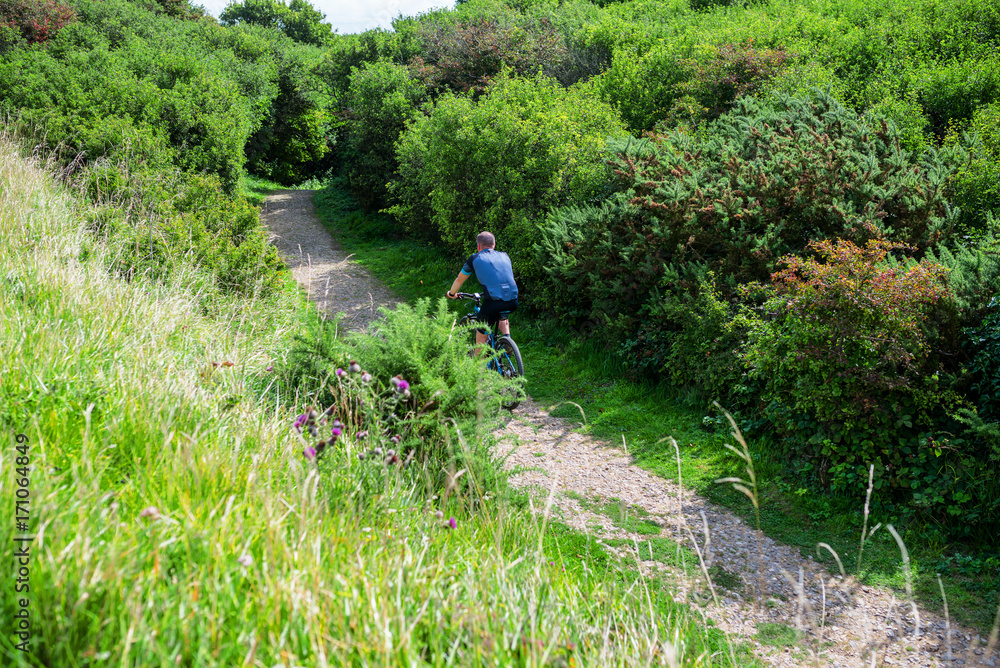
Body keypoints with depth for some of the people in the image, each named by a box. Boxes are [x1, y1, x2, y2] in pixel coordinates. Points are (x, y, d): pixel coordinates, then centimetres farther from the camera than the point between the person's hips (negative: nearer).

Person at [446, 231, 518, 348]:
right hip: (512, 302, 4)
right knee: (502, 316, 38)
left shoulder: (475, 258, 12)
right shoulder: (504, 256, 22)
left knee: (481, 337, 13)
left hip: (493, 302, -4)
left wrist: (451, 294, 43)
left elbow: (459, 280, 24)